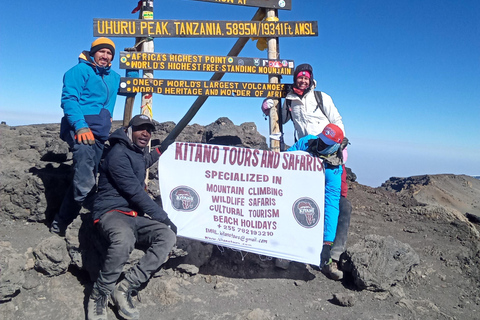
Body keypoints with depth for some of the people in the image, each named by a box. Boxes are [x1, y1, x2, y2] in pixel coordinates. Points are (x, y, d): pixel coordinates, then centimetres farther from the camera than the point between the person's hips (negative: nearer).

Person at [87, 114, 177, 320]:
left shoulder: (138, 153, 17)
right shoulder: (119, 153, -11)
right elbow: (135, 192, -16)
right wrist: (163, 217, -12)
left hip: (135, 215, 9)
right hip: (112, 212, -9)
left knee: (167, 236, -16)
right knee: (124, 240, -41)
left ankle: (125, 288, -15)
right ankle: (100, 294, -16)